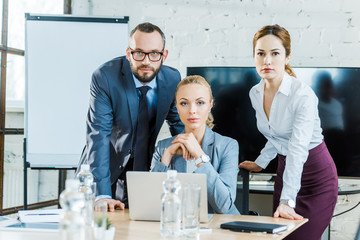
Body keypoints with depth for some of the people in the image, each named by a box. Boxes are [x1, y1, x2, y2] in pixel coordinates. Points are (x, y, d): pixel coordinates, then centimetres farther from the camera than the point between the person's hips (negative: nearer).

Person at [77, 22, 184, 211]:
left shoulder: (172, 80, -6)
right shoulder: (104, 77, -18)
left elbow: (179, 125, 9)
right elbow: (98, 134, -24)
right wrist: (102, 194, -32)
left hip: (145, 171, 2)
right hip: (107, 170, -2)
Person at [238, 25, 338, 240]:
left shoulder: (303, 95, -24)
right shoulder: (255, 94, -1)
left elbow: (298, 151, -32)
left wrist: (287, 201, -39)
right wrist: (260, 163, 23)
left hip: (317, 176, -6)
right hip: (284, 171, 7)